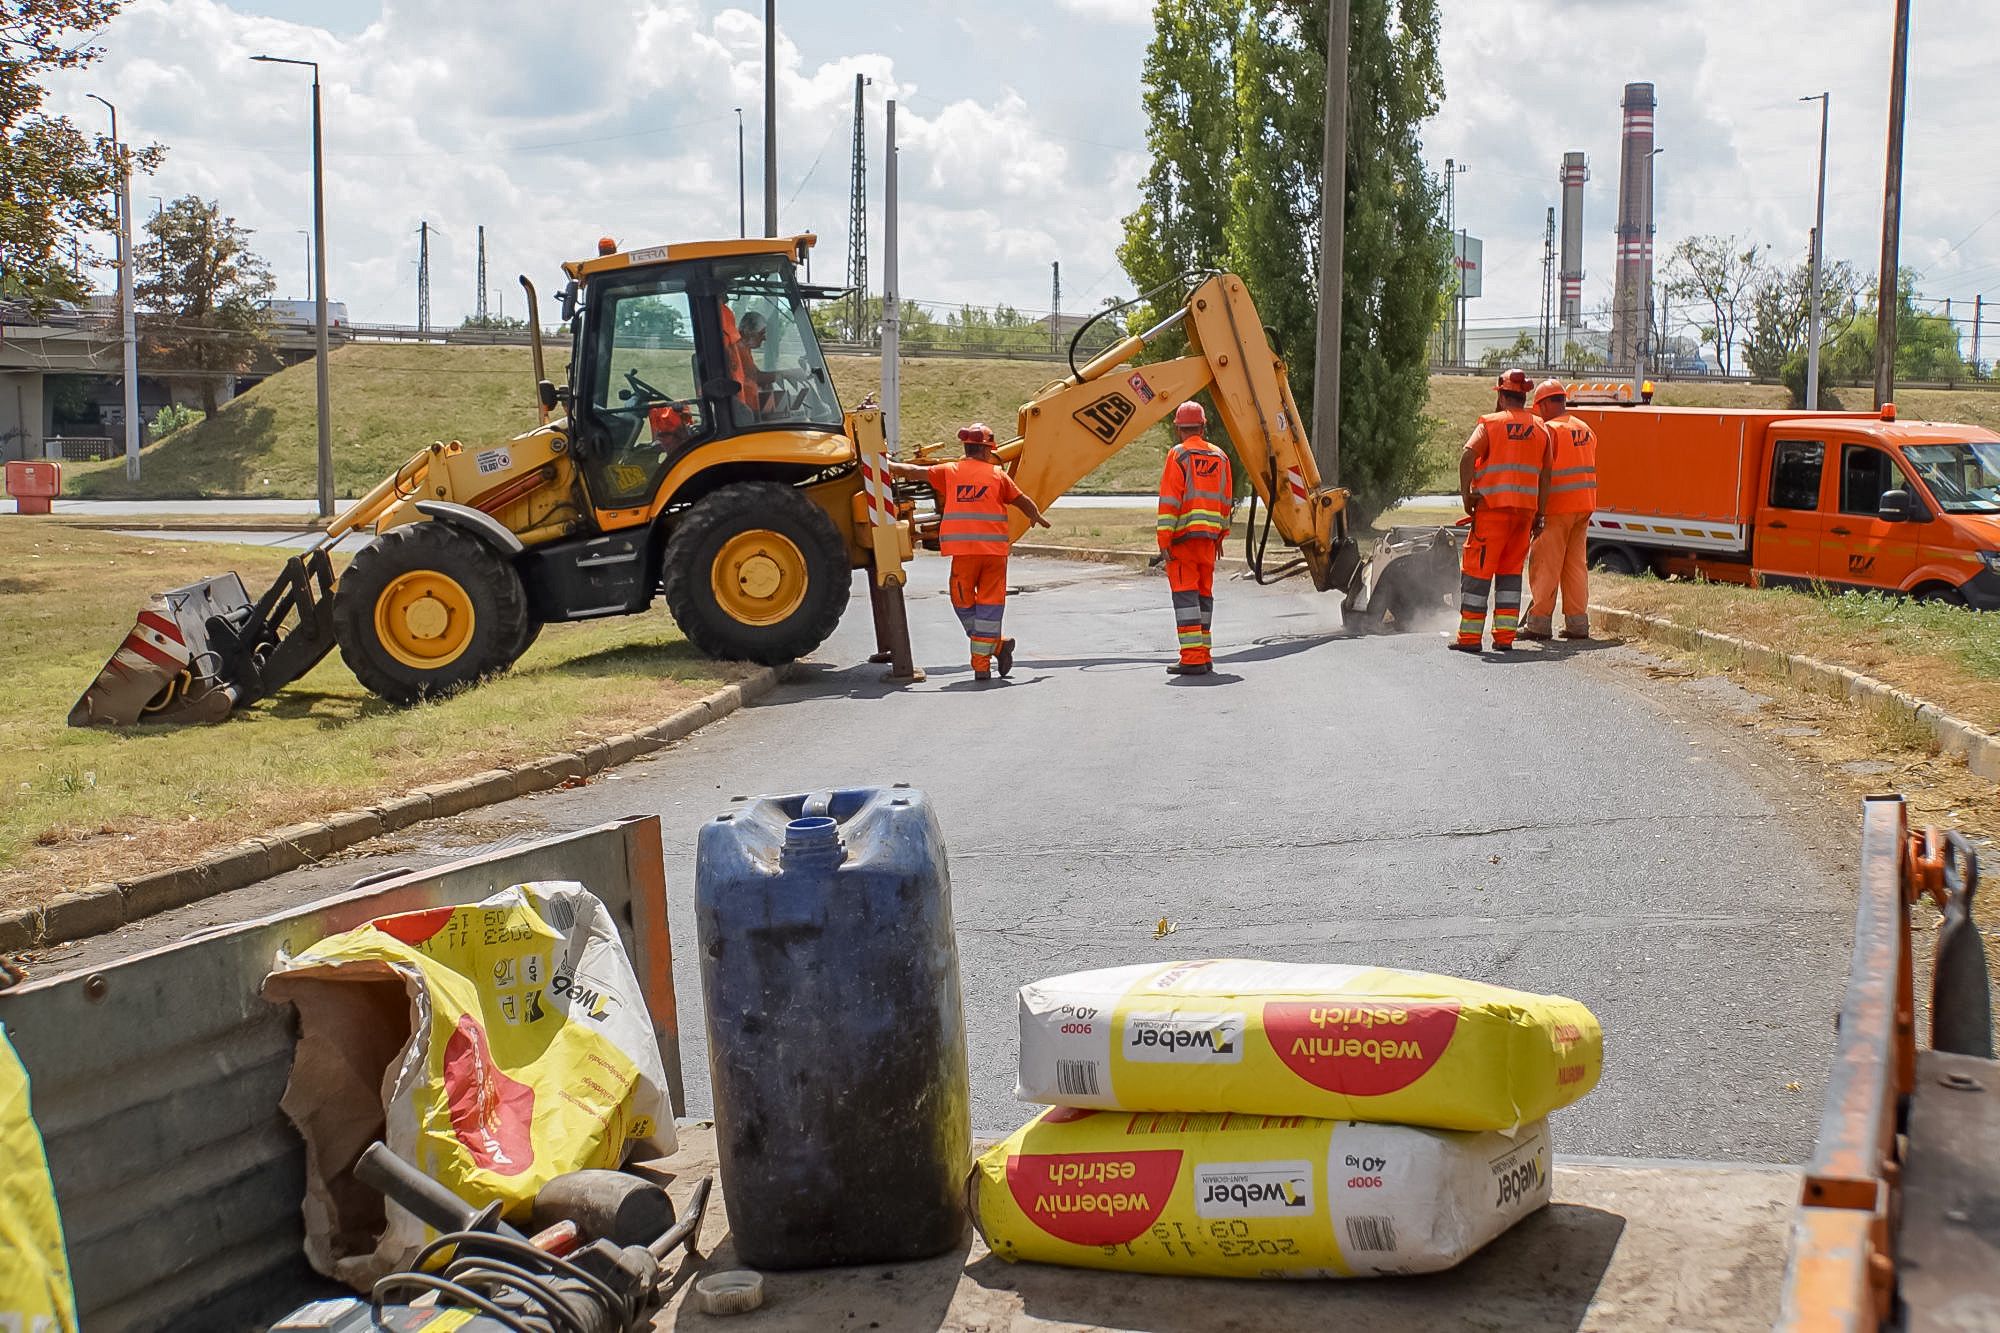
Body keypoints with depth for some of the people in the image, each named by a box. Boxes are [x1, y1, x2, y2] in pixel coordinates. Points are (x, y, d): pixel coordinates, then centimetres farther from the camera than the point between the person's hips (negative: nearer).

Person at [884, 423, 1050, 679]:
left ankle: (997, 646, 9)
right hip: (994, 551, 0)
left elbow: (913, 472, 10)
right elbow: (1023, 501, 16)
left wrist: (886, 465, 25)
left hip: (963, 552, 0)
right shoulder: (998, 475, 7)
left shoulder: (949, 472, 7)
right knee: (989, 606, 5)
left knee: (964, 604, 15)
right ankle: (982, 665, 5)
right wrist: (1037, 517, 37)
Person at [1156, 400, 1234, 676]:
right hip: (1209, 536, 6)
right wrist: (1221, 536, 23)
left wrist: (1163, 539, -11)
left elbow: (1169, 501, -12)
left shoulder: (1178, 455, -7)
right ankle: (1203, 656, 17)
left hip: (1183, 536, -6)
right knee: (1204, 594, 13)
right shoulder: (1220, 457, 12)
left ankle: (1193, 658, -13)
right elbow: (1225, 501, 16)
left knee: (1185, 595, -7)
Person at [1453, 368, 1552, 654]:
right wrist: (1539, 515, 13)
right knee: (1510, 571, 12)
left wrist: (1465, 494, -11)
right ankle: (1505, 637, 8)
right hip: (1526, 509, 5)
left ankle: (1470, 636, -3)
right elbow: (1545, 476, 10)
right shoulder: (1541, 428, 12)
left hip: (1493, 507, -4)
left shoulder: (1490, 423, -1)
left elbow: (1468, 456, -17)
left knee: (1477, 570, 0)